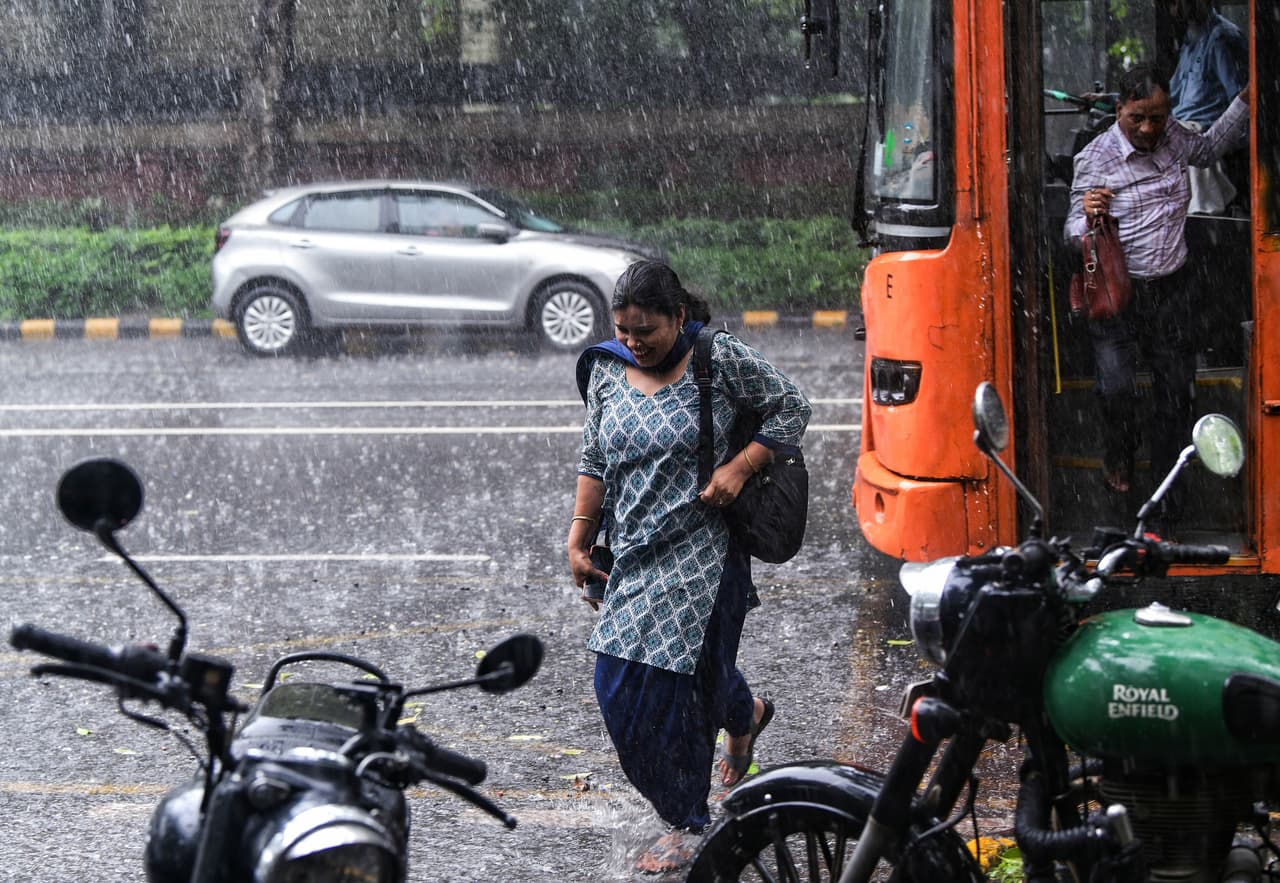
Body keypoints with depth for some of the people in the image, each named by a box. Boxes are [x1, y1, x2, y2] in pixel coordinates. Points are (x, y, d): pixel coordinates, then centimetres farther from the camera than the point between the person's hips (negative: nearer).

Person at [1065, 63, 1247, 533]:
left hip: (1171, 290, 4)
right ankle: (1118, 455, 20)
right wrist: (1088, 217, -32)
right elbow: (1074, 233, -8)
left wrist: (1247, 98, 15)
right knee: (1116, 389, -15)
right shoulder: (1095, 158, -11)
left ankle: (1167, 493, 21)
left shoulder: (1173, 141, 3)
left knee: (1176, 392, 6)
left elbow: (1211, 145, 27)